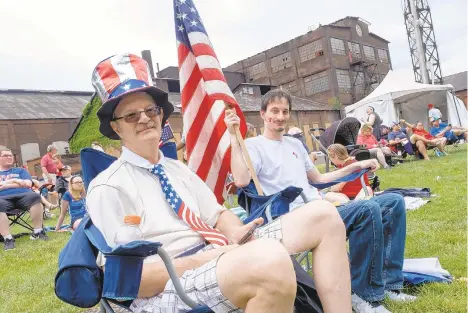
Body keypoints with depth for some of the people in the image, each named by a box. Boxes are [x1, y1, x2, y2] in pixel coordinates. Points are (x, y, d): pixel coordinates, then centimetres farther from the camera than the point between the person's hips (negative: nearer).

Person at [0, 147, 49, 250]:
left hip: (23, 195, 1)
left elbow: (28, 184, 7)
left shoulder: (20, 170, 26)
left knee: (35, 196, -35)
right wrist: (13, 181, -1)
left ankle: (37, 232, -28)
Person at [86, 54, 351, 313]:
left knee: (324, 217, 0)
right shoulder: (107, 188, -3)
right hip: (163, 291, -7)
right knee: (270, 259, -40)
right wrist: (204, 259, -18)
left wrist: (234, 232, -7)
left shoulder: (179, 169, 20)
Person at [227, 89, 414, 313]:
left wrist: (356, 166, 24)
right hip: (294, 219, -9)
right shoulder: (253, 146, -2)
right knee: (368, 209, -30)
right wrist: (234, 137, -21)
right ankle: (367, 295, -14)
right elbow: (241, 181, -22)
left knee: (394, 202, 6)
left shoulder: (295, 144, 23)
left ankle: (389, 284, 4)